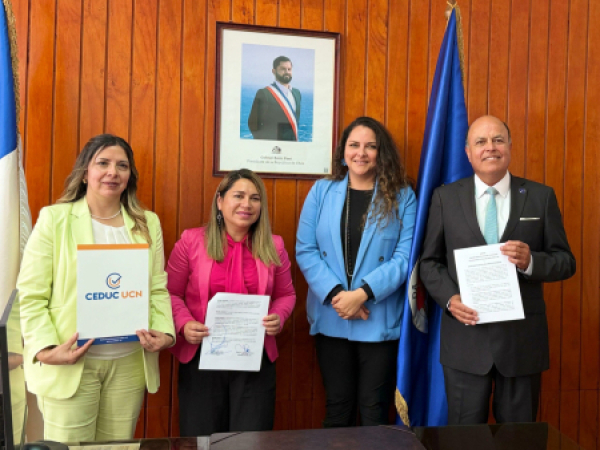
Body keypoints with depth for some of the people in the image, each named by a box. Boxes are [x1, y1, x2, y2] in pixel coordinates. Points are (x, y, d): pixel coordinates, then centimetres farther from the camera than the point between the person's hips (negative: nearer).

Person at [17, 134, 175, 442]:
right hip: (70, 363, -3)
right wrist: (46, 349, -15)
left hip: (130, 364, 3)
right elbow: (31, 295, -4)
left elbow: (158, 288, 6)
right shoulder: (54, 219, -2)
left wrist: (164, 333, -9)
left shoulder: (148, 223, 7)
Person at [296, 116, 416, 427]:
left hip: (380, 319, -1)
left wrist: (363, 293, -18)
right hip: (331, 318, 2)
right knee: (338, 407, 14)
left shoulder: (402, 197, 0)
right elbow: (305, 251, -2)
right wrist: (335, 294, -14)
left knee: (374, 409, 9)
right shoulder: (321, 191, 4)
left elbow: (404, 257, -8)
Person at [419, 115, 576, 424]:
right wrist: (449, 298, -12)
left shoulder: (541, 196, 4)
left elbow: (565, 261, 4)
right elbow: (430, 261, 5)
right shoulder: (445, 197, 3)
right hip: (465, 335, 0)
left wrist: (531, 261, -17)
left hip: (522, 338, 1)